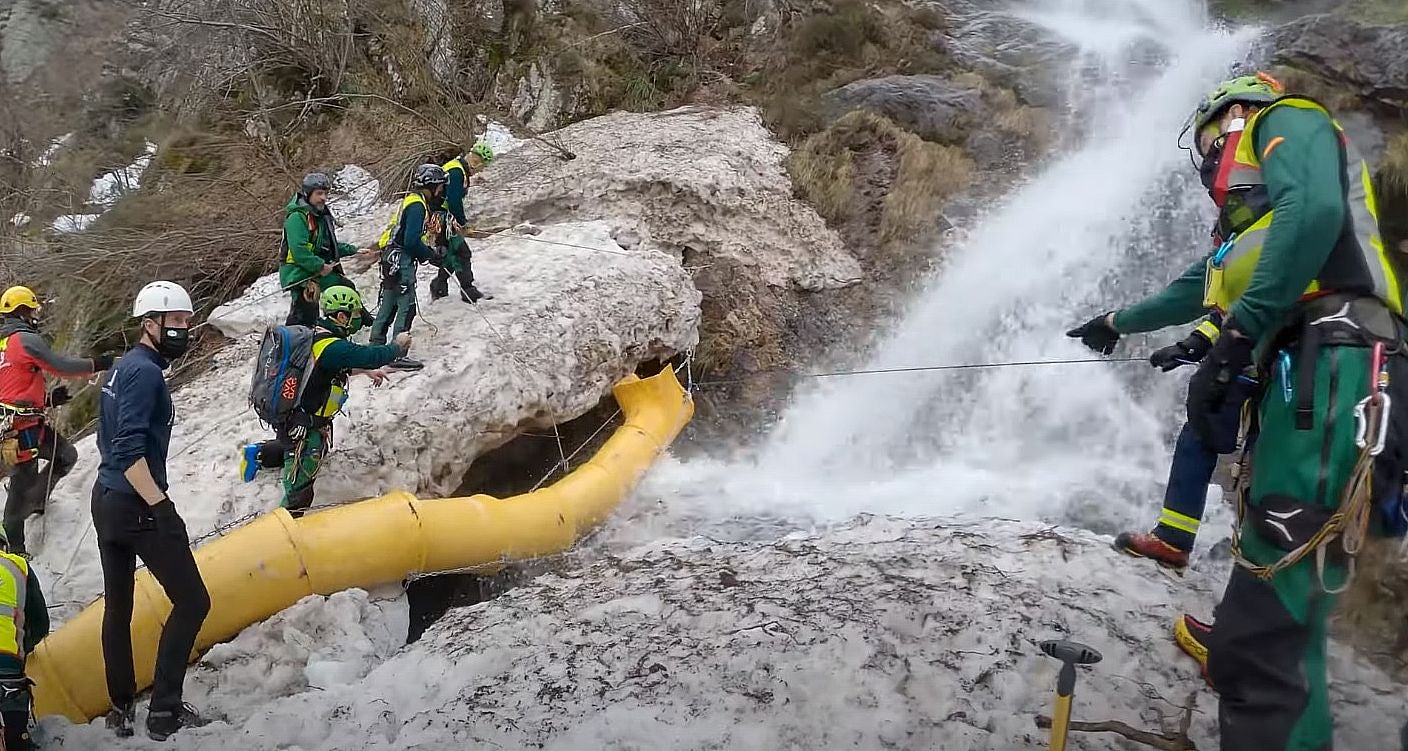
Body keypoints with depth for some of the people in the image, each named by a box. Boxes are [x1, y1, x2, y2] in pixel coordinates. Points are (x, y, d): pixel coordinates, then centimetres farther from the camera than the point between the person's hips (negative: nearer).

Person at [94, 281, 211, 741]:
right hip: (137, 507, -10)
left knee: (117, 607, 15)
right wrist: (162, 506, -25)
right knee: (192, 601, -3)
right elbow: (129, 450, -24)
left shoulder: (123, 367, 14)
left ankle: (120, 710, 24)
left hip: (107, 501, 10)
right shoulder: (144, 372, -16)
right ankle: (164, 711, -3)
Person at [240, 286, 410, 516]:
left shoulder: (317, 335, 5)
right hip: (303, 426, -10)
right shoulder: (333, 347, -25)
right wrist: (398, 346, -6)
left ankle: (259, 454, 37)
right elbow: (373, 355, -24)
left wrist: (366, 371, 26)